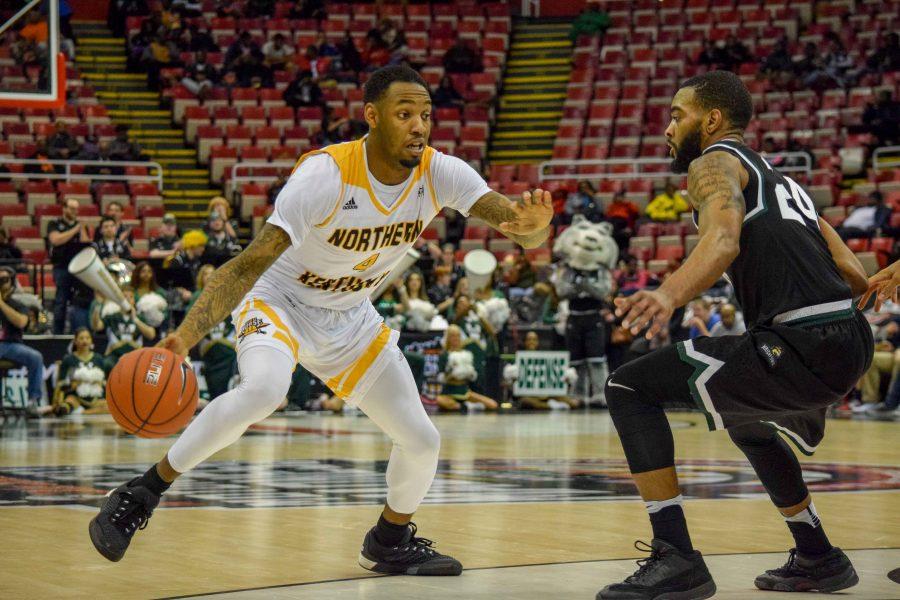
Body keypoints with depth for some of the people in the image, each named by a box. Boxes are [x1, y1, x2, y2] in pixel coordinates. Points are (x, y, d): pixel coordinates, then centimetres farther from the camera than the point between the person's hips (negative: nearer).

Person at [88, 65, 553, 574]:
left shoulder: (440, 174, -17)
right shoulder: (326, 175, -31)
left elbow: (518, 226, -23)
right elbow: (250, 263, -35)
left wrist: (533, 225, -50)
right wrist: (186, 334, -48)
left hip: (351, 319, 5)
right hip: (280, 301, -5)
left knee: (422, 440, 1)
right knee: (263, 389, -36)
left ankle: (391, 541, 31)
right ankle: (142, 493, -21)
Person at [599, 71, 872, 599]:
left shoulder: (715, 161, 3)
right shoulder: (780, 180, 28)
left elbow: (723, 241, -21)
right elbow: (855, 277, 25)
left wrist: (669, 296, -38)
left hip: (801, 350, -9)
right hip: (853, 343, 9)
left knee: (629, 388, -5)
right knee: (745, 420, 38)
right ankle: (818, 558, 42)